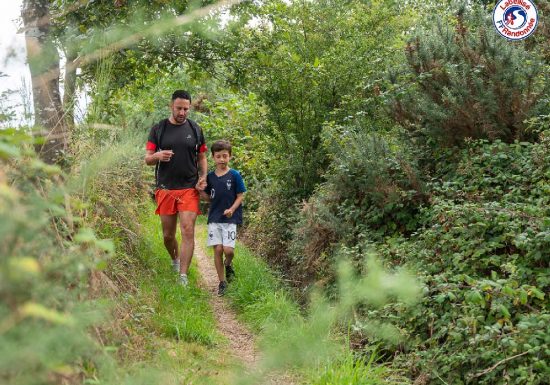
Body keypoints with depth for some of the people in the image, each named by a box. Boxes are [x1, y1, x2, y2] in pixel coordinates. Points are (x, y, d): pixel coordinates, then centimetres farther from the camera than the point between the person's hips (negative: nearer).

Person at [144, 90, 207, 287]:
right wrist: (158, 156, -19)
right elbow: (147, 159, 5)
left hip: (189, 189, -1)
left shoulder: (195, 129, 7)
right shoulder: (158, 129, 5)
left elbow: (202, 157, 14)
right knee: (168, 235, 9)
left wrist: (203, 177, -4)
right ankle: (175, 259, 39)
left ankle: (183, 276, -12)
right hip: (166, 189, 1)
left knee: (188, 231, -13)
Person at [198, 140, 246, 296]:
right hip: (214, 218, 3)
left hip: (230, 219, -3)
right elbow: (208, 198, 14)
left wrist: (231, 209, -16)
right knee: (217, 249, -2)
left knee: (228, 249, -12)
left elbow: (240, 196, -1)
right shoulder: (210, 176, 6)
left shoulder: (234, 175, -4)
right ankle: (222, 282, 10)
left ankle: (228, 264, 24)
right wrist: (200, 190, -5)